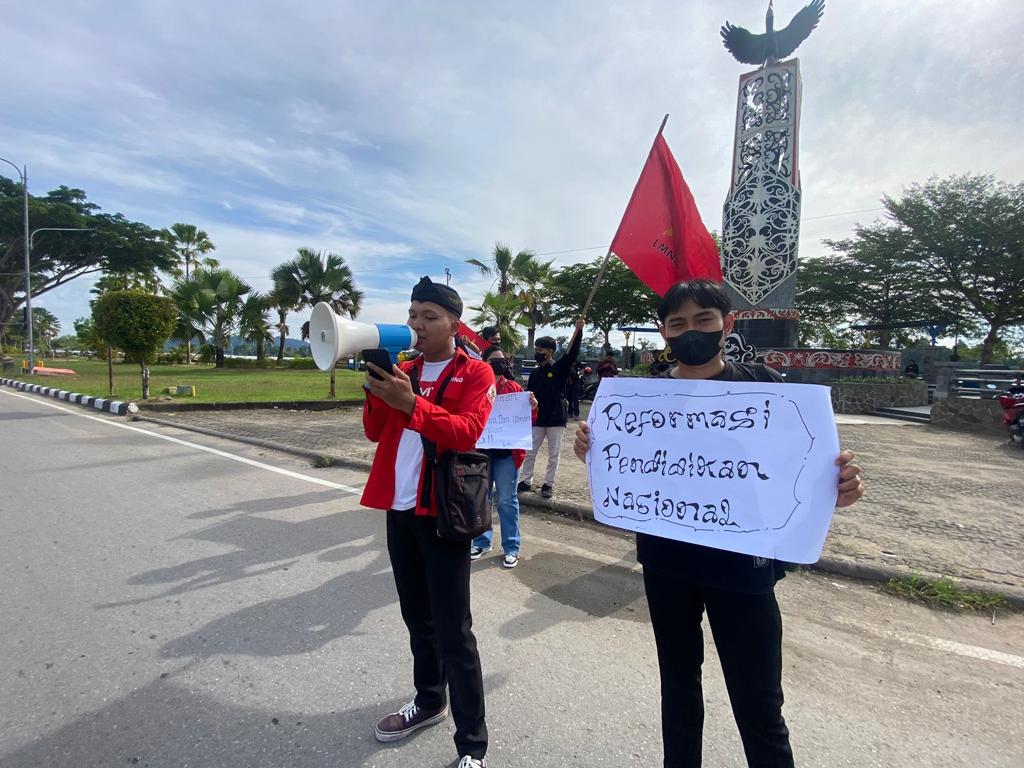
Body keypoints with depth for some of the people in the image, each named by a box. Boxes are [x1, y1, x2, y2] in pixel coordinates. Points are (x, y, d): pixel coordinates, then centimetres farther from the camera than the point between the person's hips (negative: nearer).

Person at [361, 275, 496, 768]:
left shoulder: (475, 373, -6)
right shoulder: (403, 371, 12)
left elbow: (467, 432, -21)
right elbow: (375, 432, 8)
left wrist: (412, 403, -31)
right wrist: (375, 390, -9)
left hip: (442, 513, -6)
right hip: (399, 510, 6)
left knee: (452, 631, 0)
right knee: (417, 617, 20)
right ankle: (429, 701, 41)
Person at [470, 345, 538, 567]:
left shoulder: (514, 388, 1)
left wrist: (533, 409, -20)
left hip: (507, 451, -1)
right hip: (480, 450, 1)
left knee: (507, 500, 5)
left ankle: (511, 547, 17)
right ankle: (482, 541, 29)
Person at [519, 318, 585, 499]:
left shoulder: (559, 368, -6)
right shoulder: (534, 373, 7)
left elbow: (571, 353, -21)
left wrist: (578, 331, -34)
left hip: (555, 418, -4)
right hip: (537, 419, 4)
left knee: (553, 455, 5)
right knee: (529, 452, 8)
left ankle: (548, 484, 16)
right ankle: (527, 481, 21)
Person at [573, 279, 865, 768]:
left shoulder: (762, 386, -7)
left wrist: (836, 484, -27)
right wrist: (591, 450, -18)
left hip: (741, 564, -2)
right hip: (666, 562, 3)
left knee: (758, 705, 5)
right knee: (678, 681, 21)